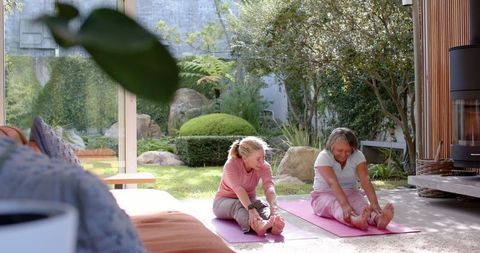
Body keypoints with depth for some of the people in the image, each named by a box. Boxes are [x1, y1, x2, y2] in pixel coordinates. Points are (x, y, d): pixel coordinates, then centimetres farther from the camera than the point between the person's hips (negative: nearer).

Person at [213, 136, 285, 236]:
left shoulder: (264, 166, -17)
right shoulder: (231, 165, -27)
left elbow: (269, 187, -35)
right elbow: (239, 189, -43)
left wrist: (274, 209, -54)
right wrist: (251, 209, -60)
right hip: (224, 201, -3)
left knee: (263, 205, -31)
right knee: (238, 205, -38)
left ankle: (273, 224, -64)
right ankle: (258, 225, -69)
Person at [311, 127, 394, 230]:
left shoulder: (357, 156, -9)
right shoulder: (323, 157, -20)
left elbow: (365, 180, -24)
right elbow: (333, 182, -36)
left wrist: (374, 203, -41)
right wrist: (345, 205, -52)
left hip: (350, 194, 3)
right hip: (324, 195, -3)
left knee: (361, 203, -31)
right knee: (336, 205, -38)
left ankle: (378, 218, -64)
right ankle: (355, 220, -71)